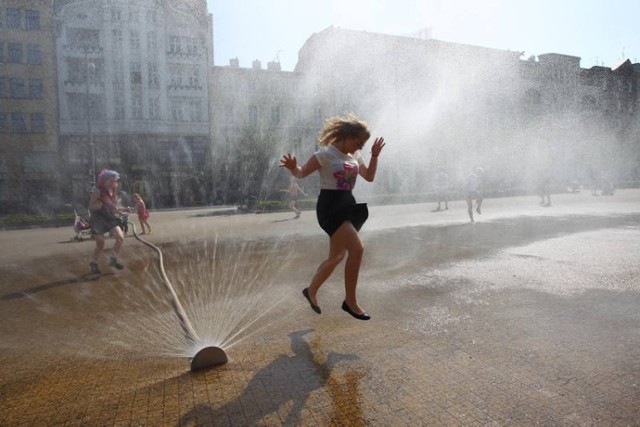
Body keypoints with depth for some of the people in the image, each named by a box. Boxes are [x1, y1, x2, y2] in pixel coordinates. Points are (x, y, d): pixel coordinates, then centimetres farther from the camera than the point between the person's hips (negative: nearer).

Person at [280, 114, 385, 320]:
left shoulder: (355, 155, 11)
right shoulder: (325, 154, -11)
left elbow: (369, 177, 19)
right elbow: (302, 173, -9)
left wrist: (375, 156, 6)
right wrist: (293, 167, -31)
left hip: (348, 205, 9)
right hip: (330, 206, -8)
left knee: (337, 256, 12)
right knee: (357, 249, -19)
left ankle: (311, 291, 32)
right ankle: (350, 301, -4)